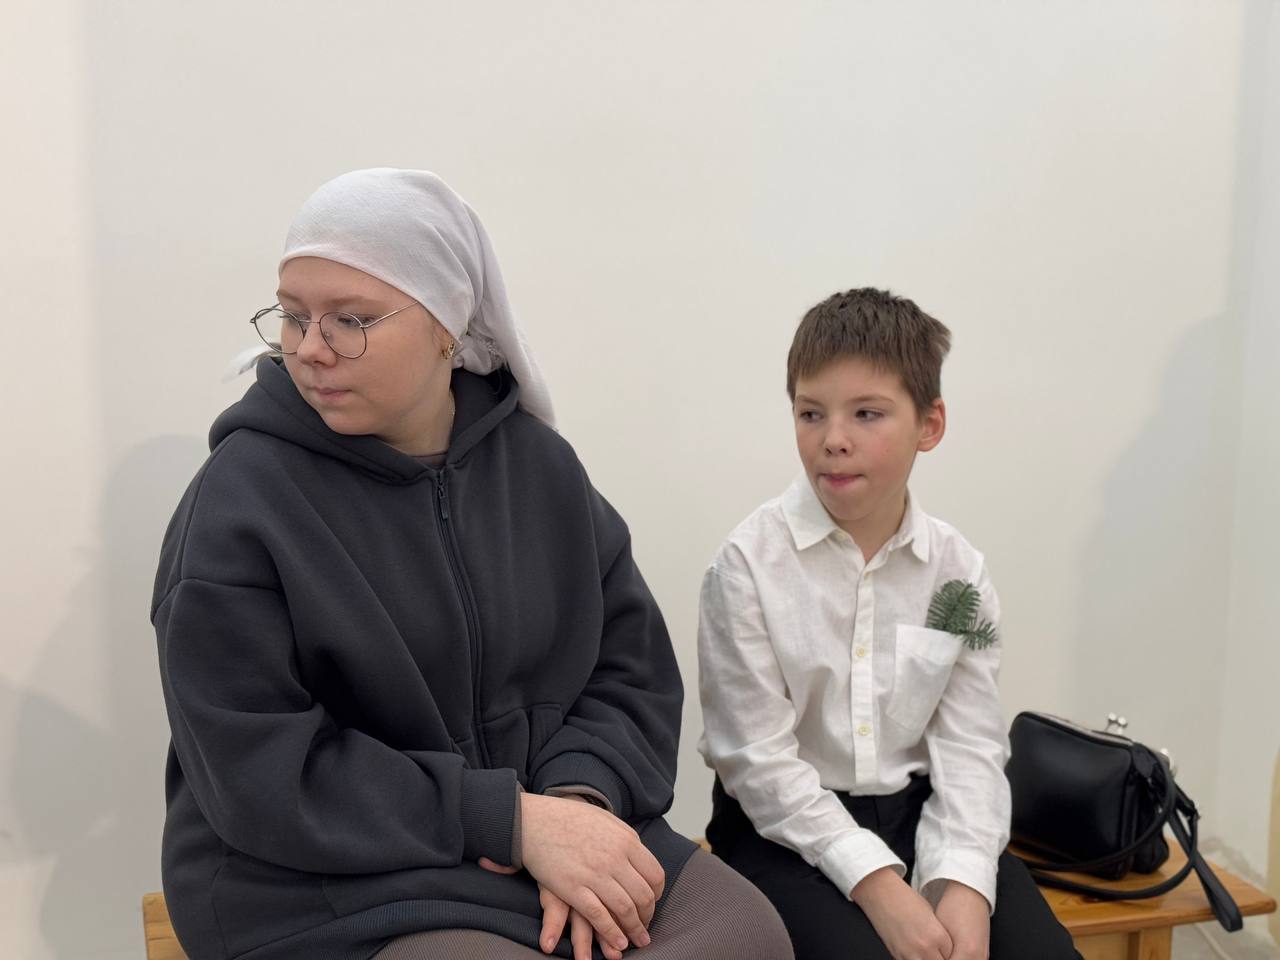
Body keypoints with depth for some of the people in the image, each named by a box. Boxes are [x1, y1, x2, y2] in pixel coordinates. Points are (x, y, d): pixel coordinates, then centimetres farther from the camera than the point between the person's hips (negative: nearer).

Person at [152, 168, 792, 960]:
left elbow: (631, 662, 5)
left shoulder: (538, 459, 2)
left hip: (551, 821, 5)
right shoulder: (239, 502, -12)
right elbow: (262, 775, -15)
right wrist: (514, 819, -21)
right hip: (322, 886, -4)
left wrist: (583, 793, -16)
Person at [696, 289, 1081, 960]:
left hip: (918, 814, 4)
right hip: (786, 826, -3)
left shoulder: (958, 572, 0)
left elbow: (970, 746, -2)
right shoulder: (751, 562, -11)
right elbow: (758, 758, -13)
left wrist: (961, 881, -18)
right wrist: (877, 884, -20)